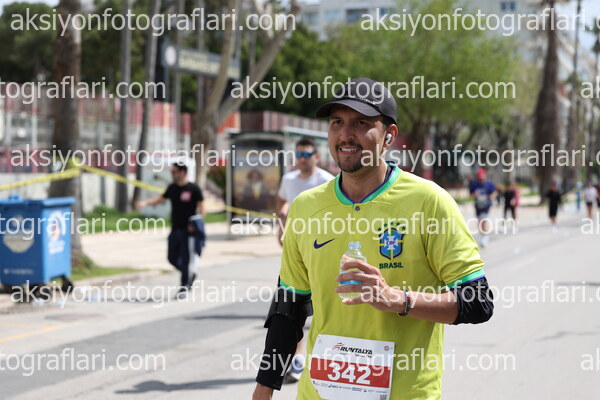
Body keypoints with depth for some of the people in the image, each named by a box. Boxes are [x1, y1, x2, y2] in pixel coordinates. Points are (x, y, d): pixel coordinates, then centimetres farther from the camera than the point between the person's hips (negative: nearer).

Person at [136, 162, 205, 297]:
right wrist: (145, 202, 7)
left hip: (187, 230, -6)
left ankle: (184, 286, 5)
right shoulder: (172, 188, 9)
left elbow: (201, 206, -7)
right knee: (172, 258, 9)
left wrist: (198, 223, -19)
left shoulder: (193, 189, -8)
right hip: (175, 229, 6)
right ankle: (190, 275, 31)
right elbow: (161, 198, 20)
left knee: (186, 259, -3)